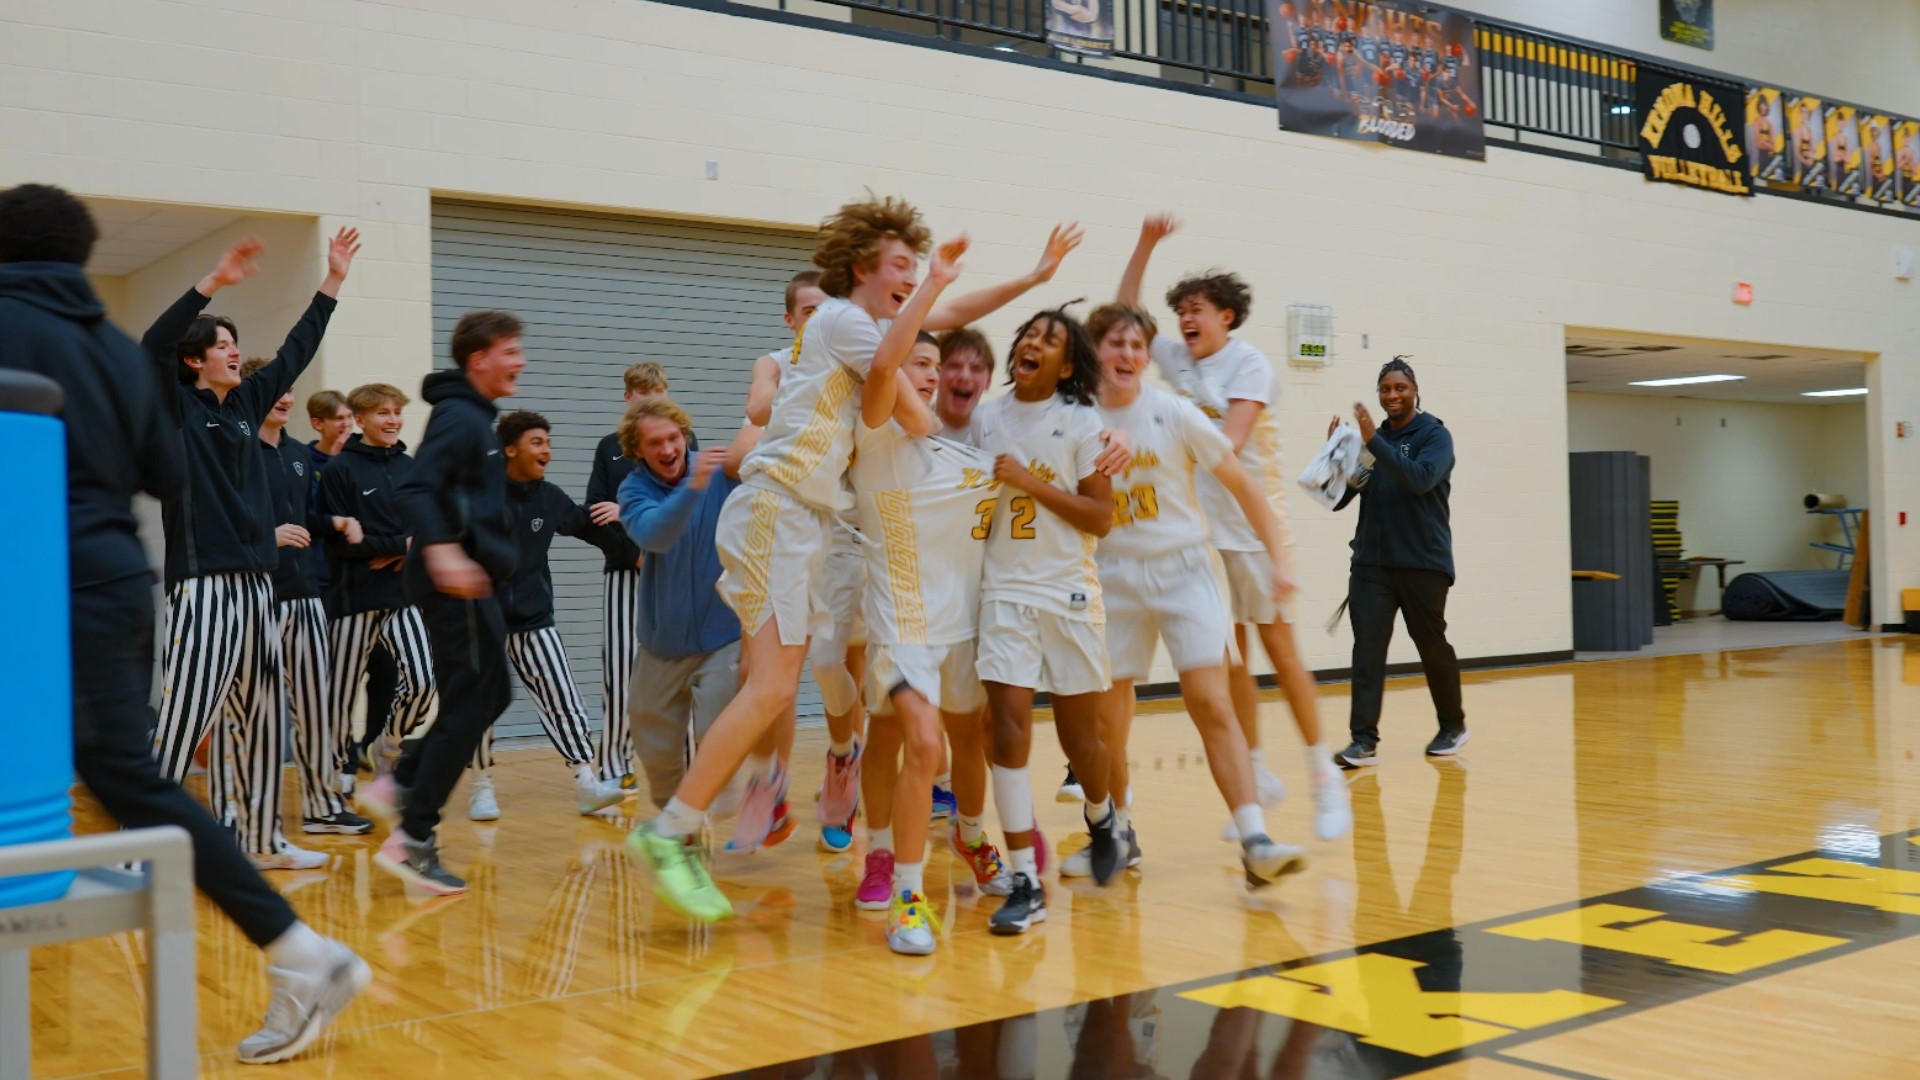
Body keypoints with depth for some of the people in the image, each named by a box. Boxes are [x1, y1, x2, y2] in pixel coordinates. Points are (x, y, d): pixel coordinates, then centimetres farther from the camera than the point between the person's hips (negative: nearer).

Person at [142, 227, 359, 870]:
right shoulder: (177, 407, -2)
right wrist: (213, 283, -25)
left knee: (259, 717, 13)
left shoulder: (245, 405, 16)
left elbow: (295, 353, 22)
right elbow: (152, 348, -19)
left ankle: (261, 839, 22)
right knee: (184, 718, -11)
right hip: (203, 584, -8)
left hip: (256, 584, 8)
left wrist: (333, 281, 21)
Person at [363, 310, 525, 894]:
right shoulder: (459, 416, -13)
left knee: (489, 695, 14)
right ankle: (413, 840, -4)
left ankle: (398, 784, 15)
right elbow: (416, 490, -25)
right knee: (471, 704, -8)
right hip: (459, 585, -10)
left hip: (470, 582, 10)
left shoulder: (474, 418, 18)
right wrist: (440, 549, -39)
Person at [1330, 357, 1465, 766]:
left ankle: (1453, 725, 29)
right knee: (1367, 647, -8)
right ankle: (1364, 739, -9)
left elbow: (1421, 479, -22)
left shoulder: (1434, 435, -2)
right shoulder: (1369, 438, 9)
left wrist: (1374, 441, -28)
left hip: (1423, 563, -3)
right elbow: (1337, 499, 7)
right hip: (1371, 562, 3)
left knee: (1432, 646, 8)